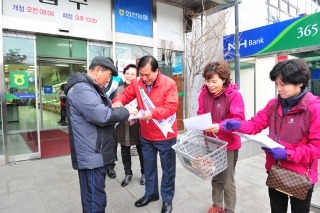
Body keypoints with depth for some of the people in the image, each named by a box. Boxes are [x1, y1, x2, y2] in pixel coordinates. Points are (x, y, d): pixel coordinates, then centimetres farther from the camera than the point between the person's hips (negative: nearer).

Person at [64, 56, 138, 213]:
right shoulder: (81, 89, -19)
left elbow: (102, 110, 20)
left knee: (96, 197, 23)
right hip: (91, 156, -11)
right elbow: (102, 115, -27)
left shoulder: (90, 88, 18)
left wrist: (124, 116, 5)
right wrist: (126, 111, -13)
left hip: (97, 153, 11)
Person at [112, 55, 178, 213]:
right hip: (146, 135, 5)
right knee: (149, 166, 22)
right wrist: (118, 101, -19)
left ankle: (167, 199, 34)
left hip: (165, 135, -4)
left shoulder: (169, 84, -18)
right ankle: (151, 193, 44)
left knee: (167, 168, 13)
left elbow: (171, 107, -24)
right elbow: (126, 94, 4)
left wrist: (153, 112, -39)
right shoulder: (137, 83, -4)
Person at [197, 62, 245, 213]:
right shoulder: (204, 94, -4)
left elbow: (238, 119, -22)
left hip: (228, 143, -5)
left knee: (228, 180, 11)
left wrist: (220, 126, -36)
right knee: (215, 177, 22)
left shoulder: (234, 94, -19)